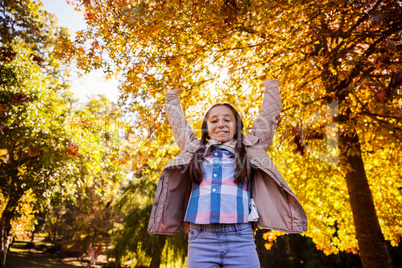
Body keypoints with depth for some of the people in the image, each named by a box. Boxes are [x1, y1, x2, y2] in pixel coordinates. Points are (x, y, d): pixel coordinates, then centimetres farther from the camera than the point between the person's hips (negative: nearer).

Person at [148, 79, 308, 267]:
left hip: (240, 239, 0)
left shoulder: (249, 150, 16)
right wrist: (172, 97, 47)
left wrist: (271, 87, 38)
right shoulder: (195, 150, 19)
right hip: (201, 239, 1)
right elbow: (178, 123, 34)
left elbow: (269, 116, 26)